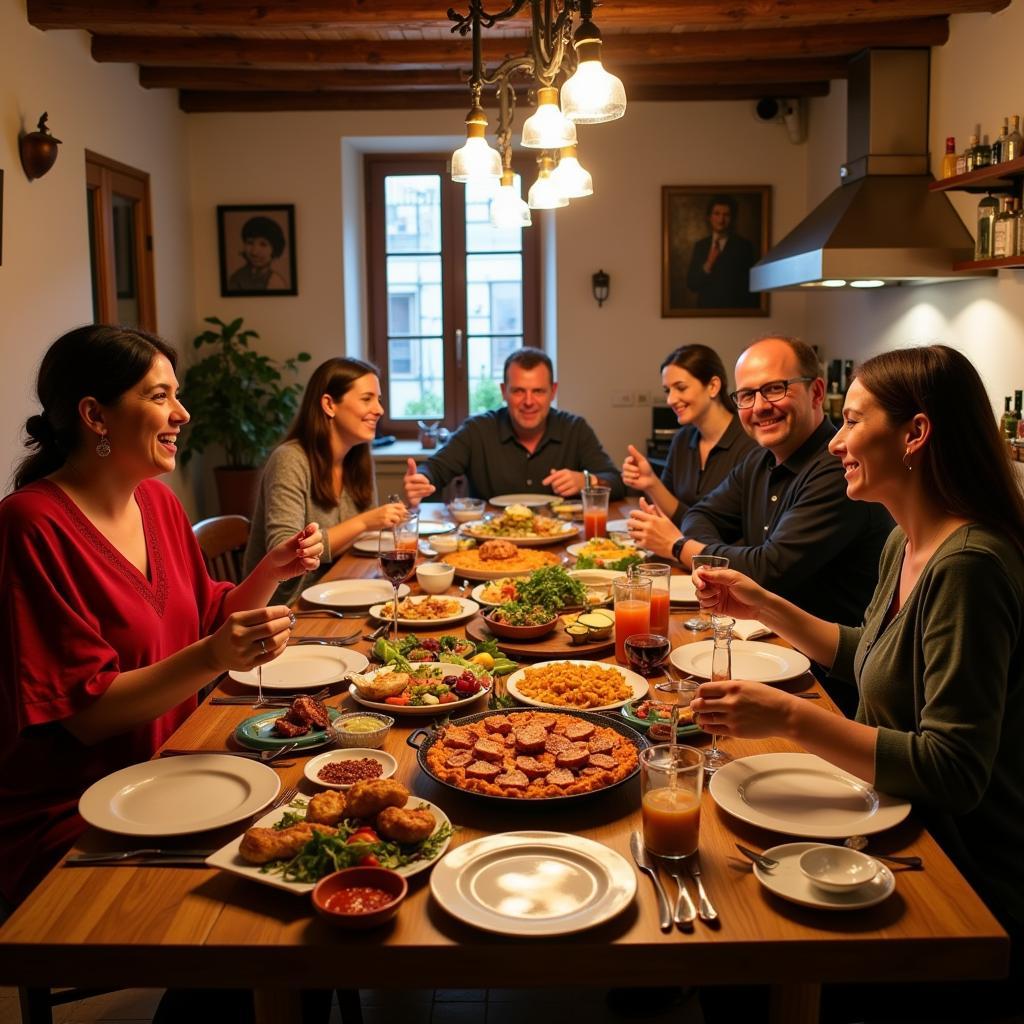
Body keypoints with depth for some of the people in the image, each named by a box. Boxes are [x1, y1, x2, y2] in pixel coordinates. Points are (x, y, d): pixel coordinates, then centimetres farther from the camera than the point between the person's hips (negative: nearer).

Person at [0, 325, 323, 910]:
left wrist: (272, 570, -3)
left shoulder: (157, 501, 6)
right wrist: (213, 658, -31)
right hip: (70, 815, -7)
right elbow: (84, 714, -19)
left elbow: (208, 621, 14)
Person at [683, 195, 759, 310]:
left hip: (735, 310, -2)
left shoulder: (744, 245, -2)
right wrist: (707, 265, -13)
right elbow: (691, 284, 0)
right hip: (706, 308, 2)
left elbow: (753, 284, -2)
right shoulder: (700, 245, 5)